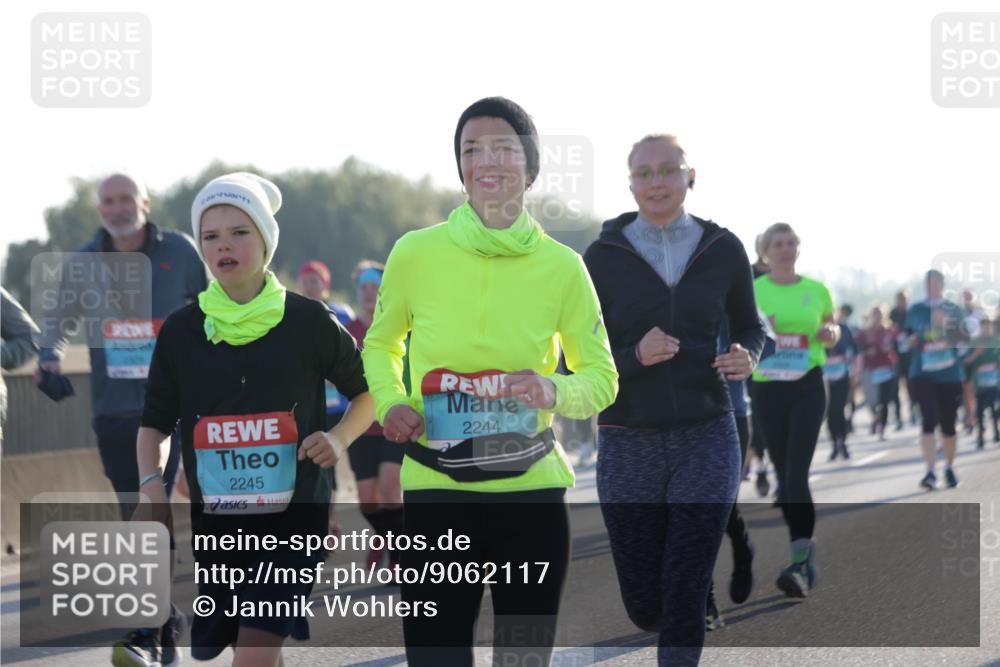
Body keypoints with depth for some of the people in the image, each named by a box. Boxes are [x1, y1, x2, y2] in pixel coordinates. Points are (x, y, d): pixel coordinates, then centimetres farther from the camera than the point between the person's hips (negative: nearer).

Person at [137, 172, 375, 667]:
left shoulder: (308, 322, -3)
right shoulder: (181, 330, 2)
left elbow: (368, 393, 9)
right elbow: (155, 424, 9)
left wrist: (340, 437, -10)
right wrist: (152, 485, -9)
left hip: (292, 520, -3)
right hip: (215, 526, 3)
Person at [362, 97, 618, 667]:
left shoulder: (561, 266, -2)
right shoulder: (416, 253, -3)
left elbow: (603, 378, 7)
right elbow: (381, 345, 15)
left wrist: (556, 392, -14)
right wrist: (389, 402, -6)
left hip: (532, 495, 1)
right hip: (435, 493, -1)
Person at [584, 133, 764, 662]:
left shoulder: (723, 250, 1)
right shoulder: (603, 257, -3)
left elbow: (749, 327, 16)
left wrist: (746, 357, -7)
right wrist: (636, 356, -21)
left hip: (706, 439, 0)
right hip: (629, 443, 0)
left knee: (684, 600, -9)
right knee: (646, 608, 7)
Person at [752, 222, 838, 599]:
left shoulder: (817, 291, 5)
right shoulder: (751, 291, 4)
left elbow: (832, 330, 19)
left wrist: (830, 334, -4)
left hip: (808, 387, -2)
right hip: (768, 388, 2)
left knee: (797, 474, -16)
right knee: (783, 475, 9)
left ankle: (800, 562, -21)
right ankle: (805, 548, 25)